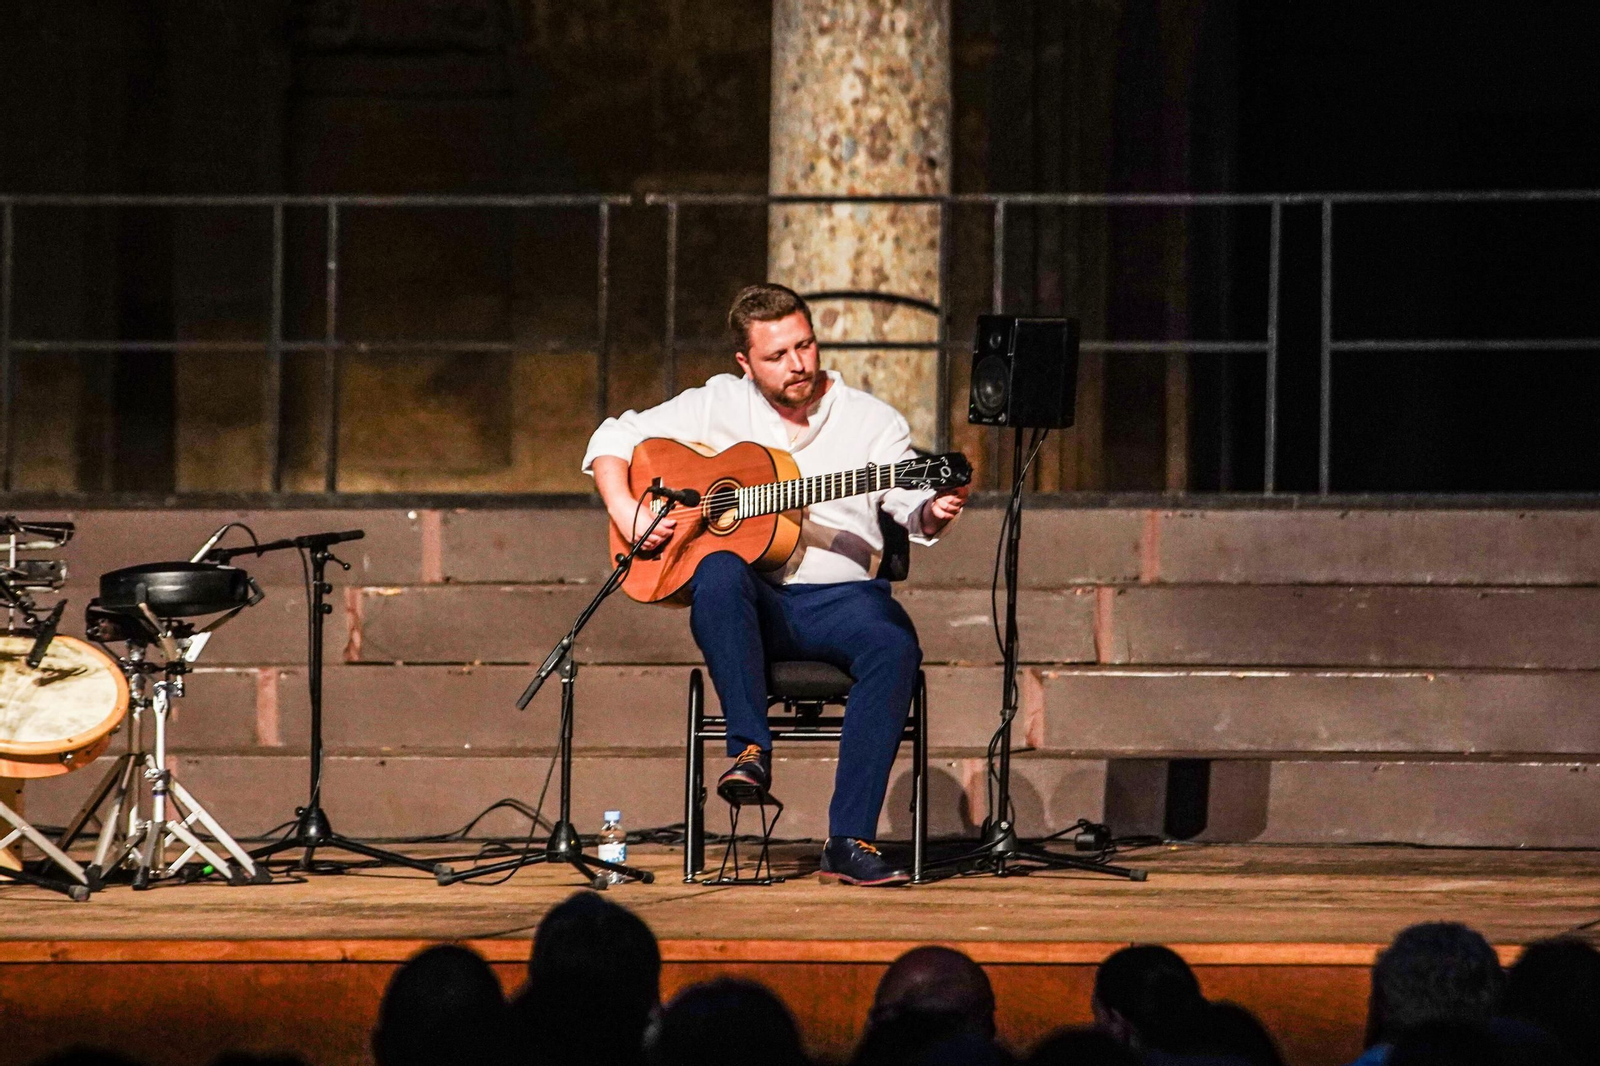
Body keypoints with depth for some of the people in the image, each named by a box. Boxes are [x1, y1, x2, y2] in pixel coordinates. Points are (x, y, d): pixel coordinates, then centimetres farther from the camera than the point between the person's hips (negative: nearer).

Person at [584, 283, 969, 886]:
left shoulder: (871, 421, 9)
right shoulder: (718, 406, 11)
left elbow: (910, 507, -2)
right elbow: (613, 439, 14)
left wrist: (933, 512, -27)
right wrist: (624, 511, -4)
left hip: (837, 594, 0)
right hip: (752, 599, 0)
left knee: (894, 647, -32)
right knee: (719, 571, -36)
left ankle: (849, 842, -34)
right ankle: (750, 751, -31)